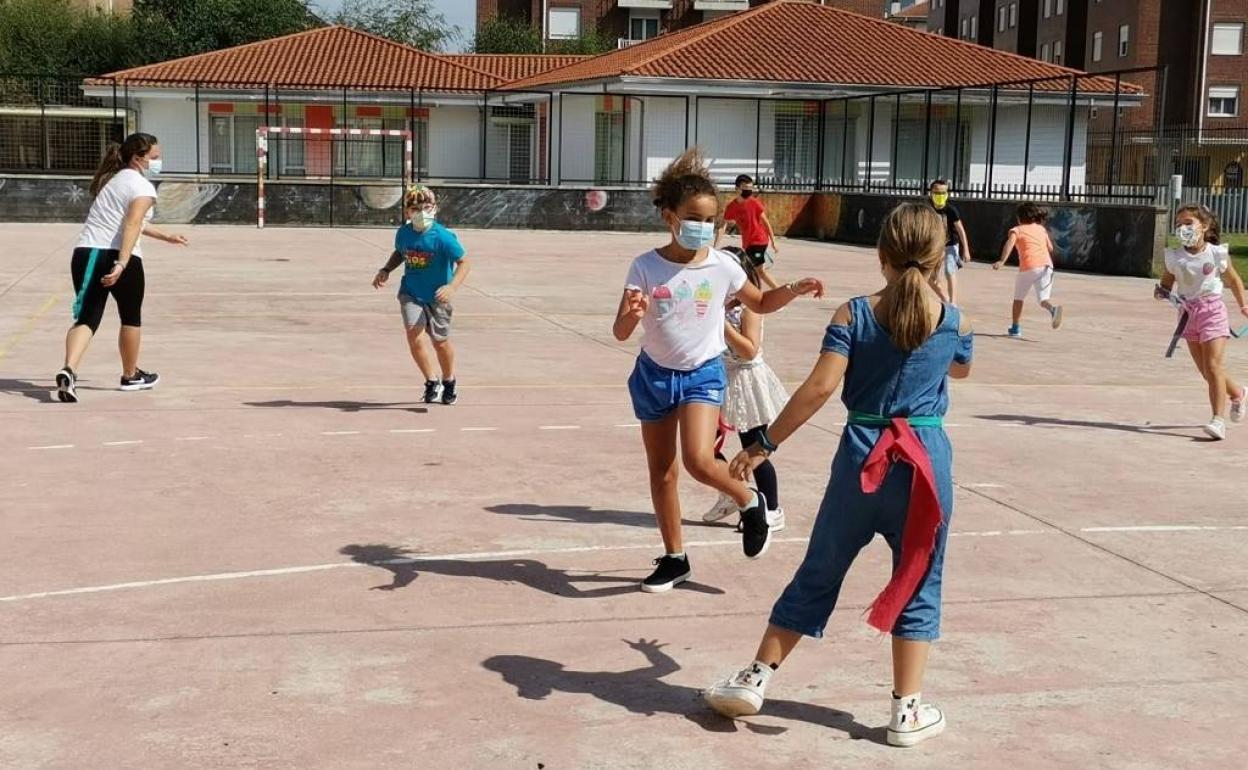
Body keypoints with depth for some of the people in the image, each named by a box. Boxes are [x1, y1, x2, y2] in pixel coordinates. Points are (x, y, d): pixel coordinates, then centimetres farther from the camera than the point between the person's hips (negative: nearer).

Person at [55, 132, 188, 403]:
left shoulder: (113, 179, 23)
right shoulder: (143, 186, -5)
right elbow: (132, 225, -20)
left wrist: (164, 236, 43)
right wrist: (121, 264, -29)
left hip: (86, 253, 6)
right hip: (120, 257, -6)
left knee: (87, 318, 1)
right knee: (131, 318, 15)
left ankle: (68, 370, -23)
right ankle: (131, 375, 30)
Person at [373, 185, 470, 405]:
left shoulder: (443, 237, -21)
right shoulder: (403, 233, -6)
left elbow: (464, 263, -19)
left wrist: (452, 287, -34)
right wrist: (386, 270, 0)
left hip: (437, 297, -2)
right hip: (411, 294, 2)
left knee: (440, 342, 10)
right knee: (414, 334, -18)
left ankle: (449, 381, 37)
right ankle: (432, 382, -3)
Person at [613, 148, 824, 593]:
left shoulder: (722, 267, -8)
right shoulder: (646, 267, -11)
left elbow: (760, 304, 11)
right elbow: (620, 333, -15)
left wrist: (794, 290, -7)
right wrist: (633, 314, -38)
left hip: (702, 374, -2)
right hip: (654, 374, 2)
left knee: (699, 460, -23)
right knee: (661, 472, 10)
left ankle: (750, 502, 8)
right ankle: (674, 558, 25)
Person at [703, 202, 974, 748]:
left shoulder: (853, 315, -6)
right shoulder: (955, 322, 0)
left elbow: (820, 386, -15)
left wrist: (766, 443, -10)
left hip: (862, 455, 0)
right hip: (926, 460, 0)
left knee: (817, 575, 12)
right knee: (917, 584, 11)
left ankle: (755, 679, 18)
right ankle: (908, 711, 13)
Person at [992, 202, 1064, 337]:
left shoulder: (1017, 230, 9)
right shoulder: (1041, 229, 21)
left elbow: (1009, 244, -10)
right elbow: (1050, 248, 17)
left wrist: (1002, 262, -24)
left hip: (1028, 267, -3)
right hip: (1046, 265, 3)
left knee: (1018, 297, 18)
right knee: (1044, 299, -1)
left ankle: (1015, 327, 21)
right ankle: (1053, 309, -36)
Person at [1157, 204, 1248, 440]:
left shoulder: (1217, 254, -7)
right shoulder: (1175, 257, -1)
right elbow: (1168, 281, 9)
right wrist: (1162, 291, -12)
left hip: (1212, 309, -4)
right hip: (1189, 313, 4)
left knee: (1214, 366, -13)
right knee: (1205, 371, 13)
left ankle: (1218, 420, -14)